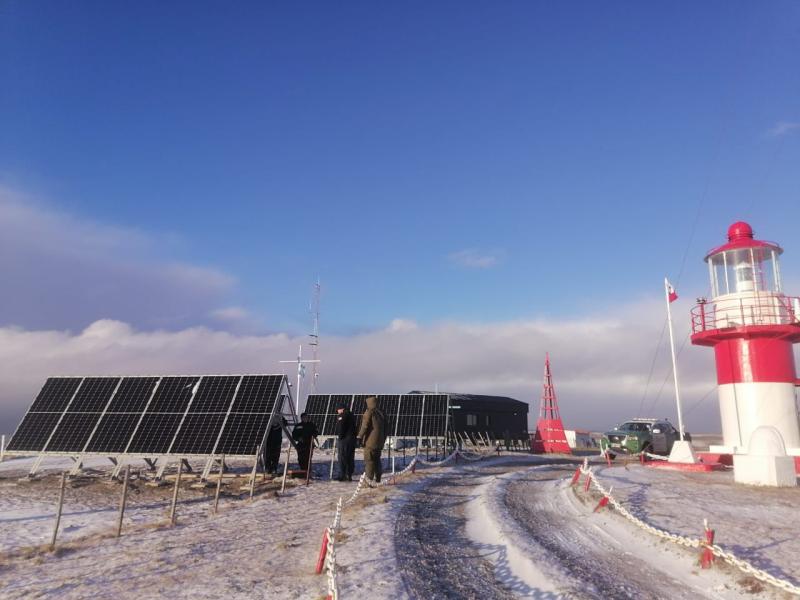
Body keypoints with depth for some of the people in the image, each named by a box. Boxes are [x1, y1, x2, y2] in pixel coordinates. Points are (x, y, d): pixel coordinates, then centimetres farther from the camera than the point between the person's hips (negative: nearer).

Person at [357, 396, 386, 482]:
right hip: (379, 441, 7)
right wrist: (383, 440, 22)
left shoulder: (369, 412, -9)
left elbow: (365, 426, -14)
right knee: (377, 460, 14)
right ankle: (378, 479, 18)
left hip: (370, 440, -7)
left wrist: (360, 437, -8)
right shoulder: (381, 413, 14)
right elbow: (385, 429, 16)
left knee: (369, 460, -6)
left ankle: (369, 479, -10)